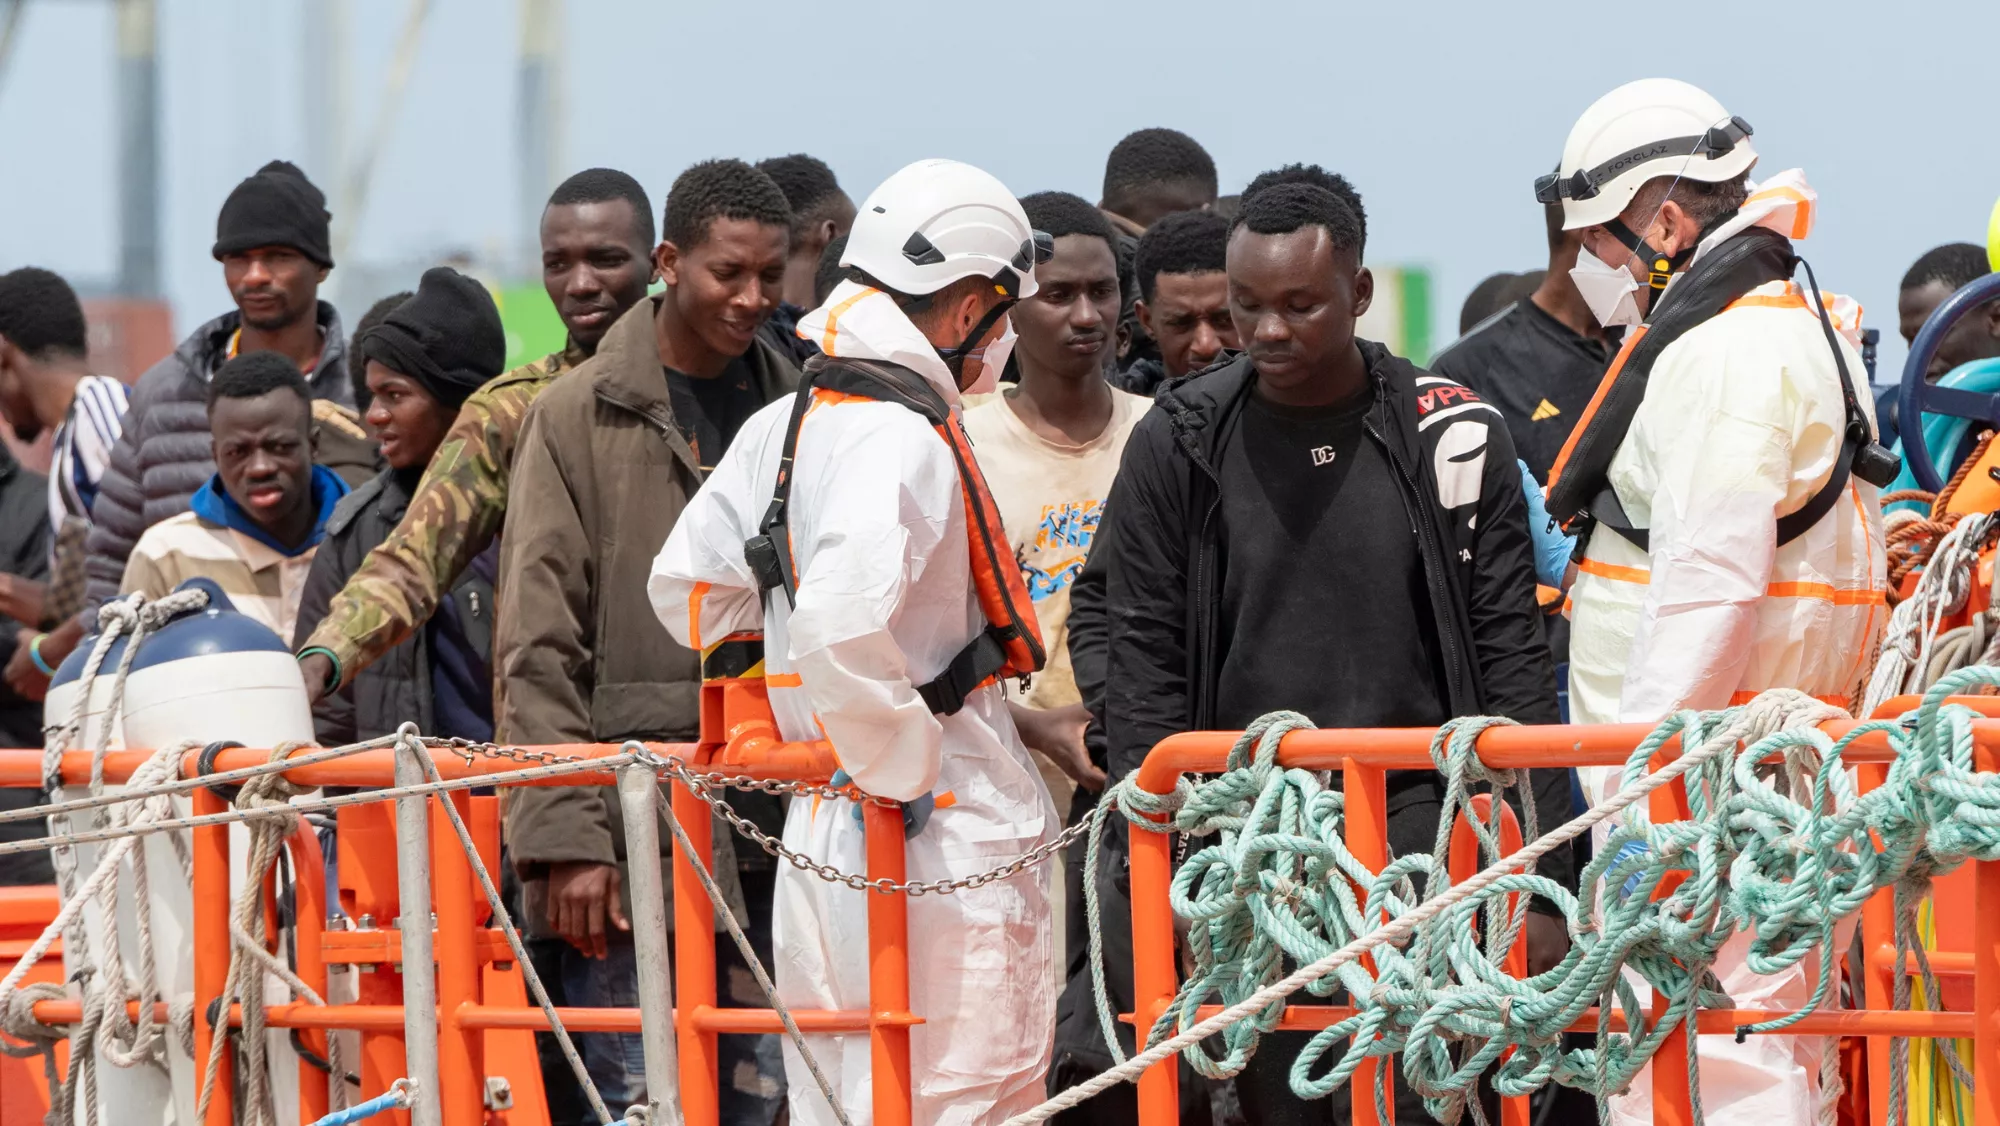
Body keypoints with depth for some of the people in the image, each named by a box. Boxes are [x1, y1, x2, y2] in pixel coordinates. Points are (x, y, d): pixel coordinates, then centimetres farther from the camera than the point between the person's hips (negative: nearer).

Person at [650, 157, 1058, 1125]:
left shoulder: (776, 429, 11)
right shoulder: (907, 439, -17)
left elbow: (685, 593, 21)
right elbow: (842, 626, -31)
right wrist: (906, 771, -18)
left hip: (819, 830, 9)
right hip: (944, 842, -9)